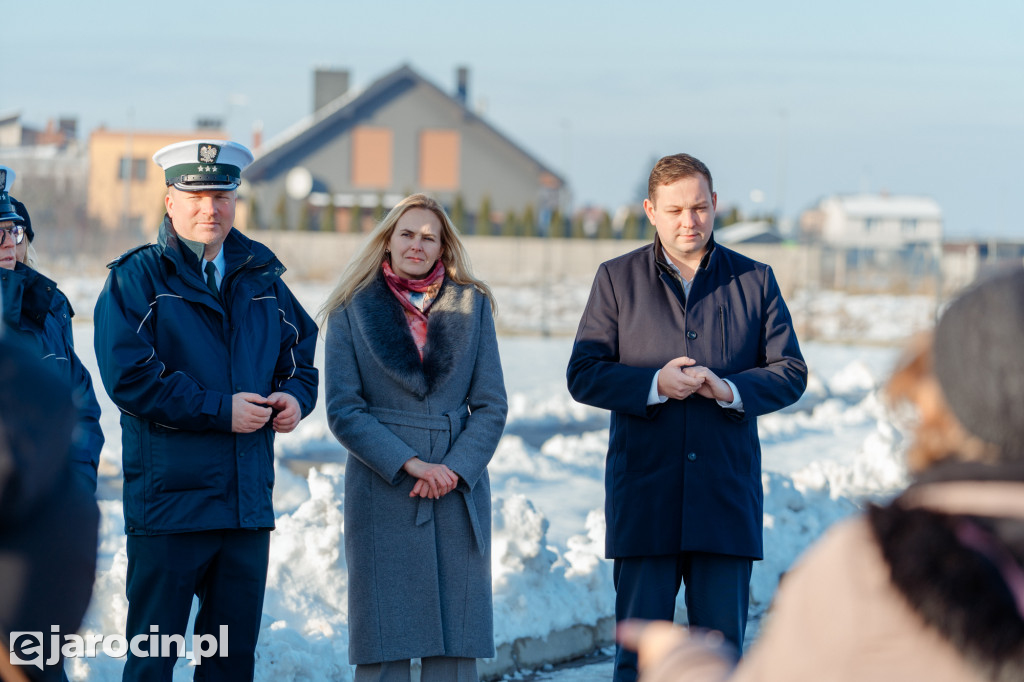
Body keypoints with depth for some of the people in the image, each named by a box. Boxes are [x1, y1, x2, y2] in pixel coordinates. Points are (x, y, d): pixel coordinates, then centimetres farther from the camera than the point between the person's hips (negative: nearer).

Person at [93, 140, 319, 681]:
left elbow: (302, 348, 22)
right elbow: (128, 377, -14)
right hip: (168, 500, -5)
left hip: (248, 505, 5)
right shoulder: (137, 277, -4)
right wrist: (219, 410, -16)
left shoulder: (262, 279, 13)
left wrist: (295, 397, -2)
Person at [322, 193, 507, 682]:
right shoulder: (352, 310, 4)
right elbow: (342, 409, -2)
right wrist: (410, 464, -12)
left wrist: (453, 468, -9)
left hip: (458, 492, 2)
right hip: (382, 492, -2)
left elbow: (491, 405, 7)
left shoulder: (471, 305, 9)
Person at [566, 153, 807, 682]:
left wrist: (730, 389, -12)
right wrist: (654, 384, -15)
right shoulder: (617, 279, 6)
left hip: (727, 497, 1)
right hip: (644, 495, -1)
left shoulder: (754, 280, 9)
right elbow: (583, 375, 2)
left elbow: (790, 372, 7)